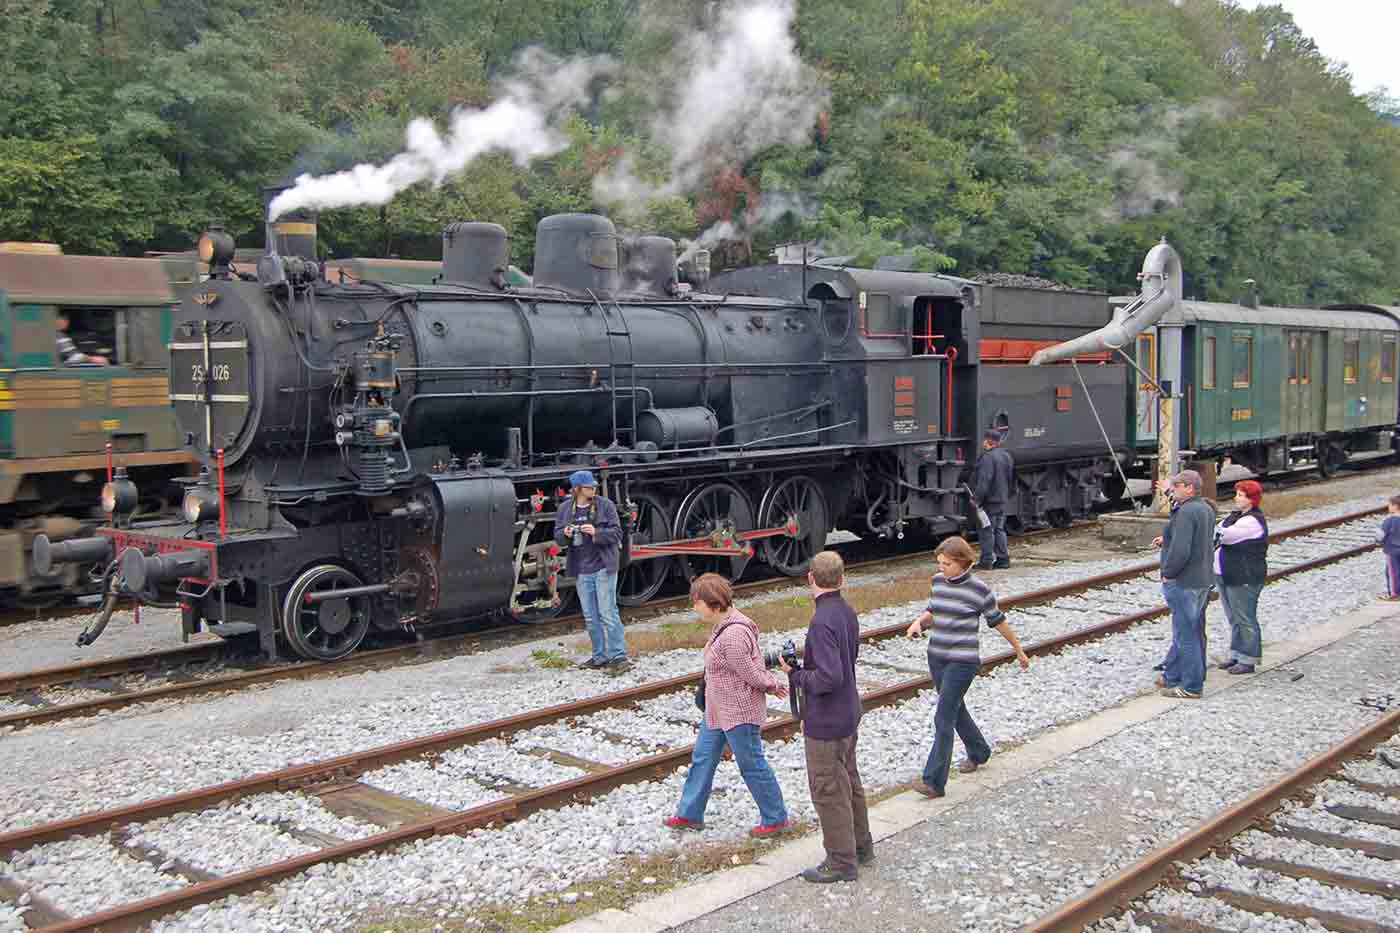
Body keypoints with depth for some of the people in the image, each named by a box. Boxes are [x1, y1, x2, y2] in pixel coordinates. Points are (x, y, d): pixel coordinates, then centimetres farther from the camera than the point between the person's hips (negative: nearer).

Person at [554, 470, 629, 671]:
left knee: (608, 613, -7)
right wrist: (565, 534, -13)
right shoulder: (565, 509, 6)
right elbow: (558, 536, 10)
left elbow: (616, 533, -6)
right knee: (590, 617, 10)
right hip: (581, 571, 4)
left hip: (604, 567, -4)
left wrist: (596, 532, -22)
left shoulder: (605, 505, -3)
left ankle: (618, 656, -2)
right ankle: (600, 656, 19)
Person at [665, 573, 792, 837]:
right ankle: (690, 814, 31)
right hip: (718, 711, 10)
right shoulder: (723, 624, 4)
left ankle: (776, 819, 21)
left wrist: (774, 686, -4)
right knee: (702, 758, 17)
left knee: (752, 766, 5)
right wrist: (773, 685, 1)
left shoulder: (732, 636, -30)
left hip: (739, 713, -10)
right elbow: (754, 672, 11)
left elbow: (752, 674, -21)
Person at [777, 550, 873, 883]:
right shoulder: (847, 611, 3)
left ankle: (842, 862, 14)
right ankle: (861, 845, 36)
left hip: (826, 723, -9)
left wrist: (796, 675, -15)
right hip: (848, 714, 9)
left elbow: (829, 678, -32)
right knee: (849, 781, 22)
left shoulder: (823, 622, -26)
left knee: (827, 790, 4)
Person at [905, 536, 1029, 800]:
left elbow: (998, 622, -1)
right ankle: (978, 752, 46)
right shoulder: (938, 581, 3)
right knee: (955, 709, 22)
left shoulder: (979, 590, -12)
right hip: (936, 656, 7)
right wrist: (919, 622, -5)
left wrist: (1019, 651, 10)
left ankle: (934, 781, -7)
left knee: (943, 718, -10)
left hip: (963, 661, -7)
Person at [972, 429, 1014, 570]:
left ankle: (987, 561, 1)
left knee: (986, 531, -2)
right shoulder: (1007, 456, 12)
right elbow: (1012, 478, 19)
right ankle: (1003, 559, 16)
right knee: (999, 530, 15)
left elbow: (984, 480, -25)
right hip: (1003, 500, 9)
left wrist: (976, 498, -20)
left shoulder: (988, 457, -19)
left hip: (989, 500, -9)